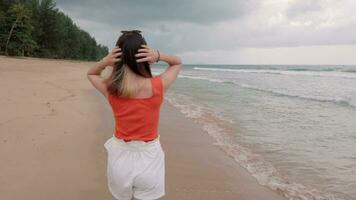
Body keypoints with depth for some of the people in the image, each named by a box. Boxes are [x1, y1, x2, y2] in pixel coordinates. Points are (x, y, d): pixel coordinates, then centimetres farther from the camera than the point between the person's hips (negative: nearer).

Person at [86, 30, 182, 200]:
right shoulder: (157, 86, -17)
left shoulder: (110, 88, -13)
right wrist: (159, 56, -17)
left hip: (121, 157, 2)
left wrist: (104, 62, -10)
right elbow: (178, 62, 3)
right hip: (149, 158, -1)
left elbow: (90, 74, 11)